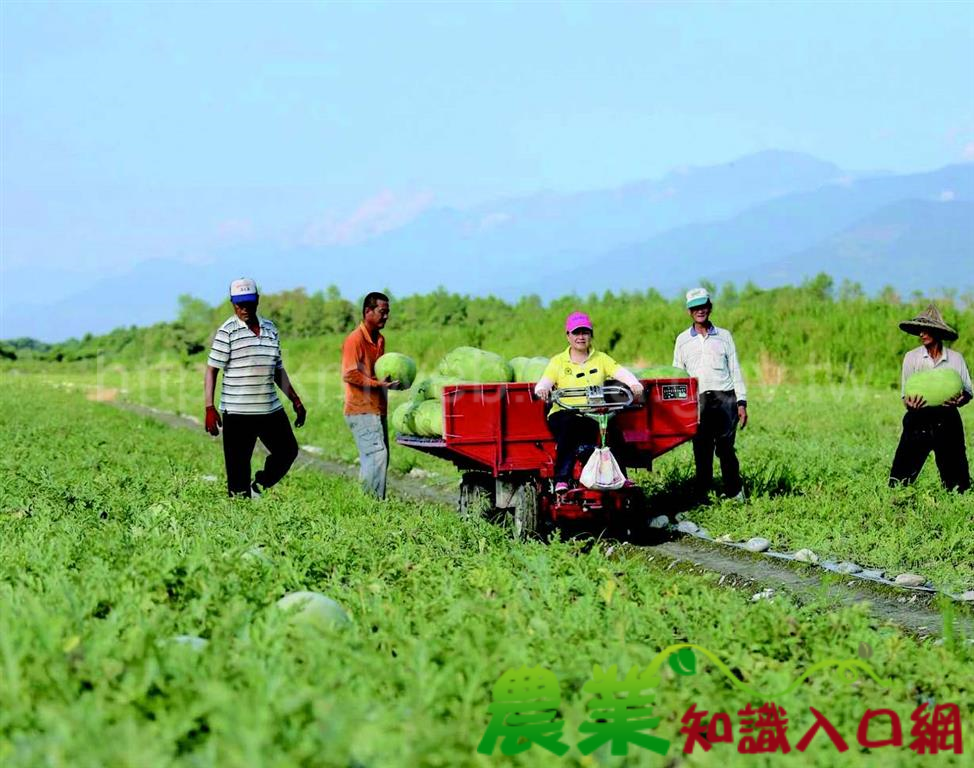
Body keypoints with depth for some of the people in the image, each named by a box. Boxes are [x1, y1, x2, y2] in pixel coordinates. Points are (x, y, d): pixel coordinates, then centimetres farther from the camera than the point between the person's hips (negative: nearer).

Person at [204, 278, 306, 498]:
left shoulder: (270, 329, 10)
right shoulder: (227, 332, -6)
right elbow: (211, 370, -8)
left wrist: (295, 400, 16)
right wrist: (210, 408, -16)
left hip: (271, 409, 6)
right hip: (237, 413, -6)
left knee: (287, 451, 11)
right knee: (238, 467, -2)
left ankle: (258, 488, 27)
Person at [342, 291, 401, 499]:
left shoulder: (380, 339, 16)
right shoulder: (355, 339, -12)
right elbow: (349, 374, -19)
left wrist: (391, 379, 8)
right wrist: (379, 384, -23)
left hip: (377, 409, 9)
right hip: (361, 410, -9)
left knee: (372, 458, 11)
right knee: (377, 454, -16)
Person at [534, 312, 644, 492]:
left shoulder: (601, 359, 17)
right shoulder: (558, 362, 11)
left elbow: (621, 373, 0)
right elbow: (544, 383, -4)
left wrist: (634, 384, -22)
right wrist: (542, 389, -29)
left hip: (594, 415, 2)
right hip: (564, 414, -2)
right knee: (570, 423, -35)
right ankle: (562, 478, -34)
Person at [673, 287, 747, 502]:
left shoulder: (724, 336, 12)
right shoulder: (683, 340, 13)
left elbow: (735, 370, 12)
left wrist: (741, 403, 5)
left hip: (725, 398, -1)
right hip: (698, 401, 1)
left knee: (725, 449, -3)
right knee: (702, 450, -2)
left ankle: (735, 493, 6)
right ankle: (703, 496, 2)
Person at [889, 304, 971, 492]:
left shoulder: (956, 358, 4)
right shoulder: (911, 357, 4)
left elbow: (968, 391, 8)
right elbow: (905, 395, 3)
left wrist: (960, 400, -15)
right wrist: (910, 403, -21)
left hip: (947, 421, 0)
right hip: (918, 420, 0)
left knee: (957, 484, 2)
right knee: (899, 480, -5)